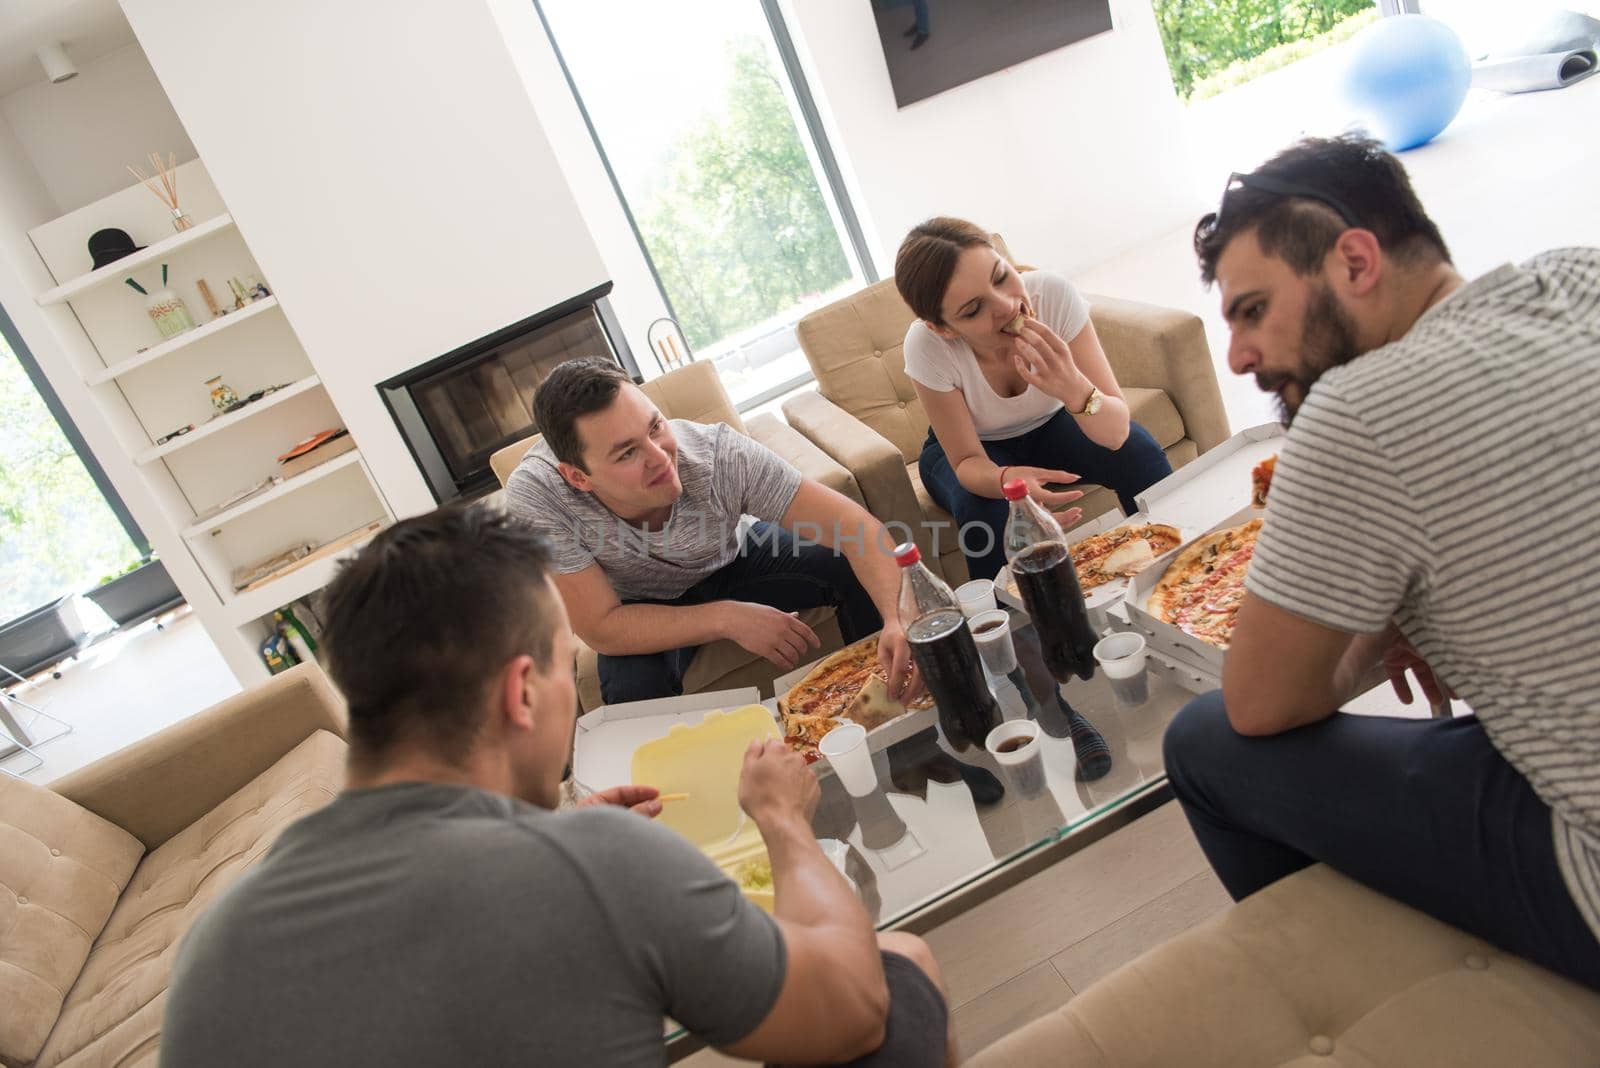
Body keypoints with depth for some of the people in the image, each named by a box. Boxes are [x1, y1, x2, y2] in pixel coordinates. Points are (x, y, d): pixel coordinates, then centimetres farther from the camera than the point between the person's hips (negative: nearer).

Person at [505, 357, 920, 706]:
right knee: (634, 691, -32)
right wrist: (728, 617, -35)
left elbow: (855, 524, -35)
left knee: (853, 565, -20)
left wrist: (900, 618, -52)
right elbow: (601, 629, -31)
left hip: (732, 562, 2)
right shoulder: (534, 497, -36)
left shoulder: (719, 452, -35)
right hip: (641, 607, -1)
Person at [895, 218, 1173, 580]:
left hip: (1049, 425, 2)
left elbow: (1116, 433, -29)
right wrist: (1007, 479, -47)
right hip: (979, 450, -2)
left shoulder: (1053, 294, -31)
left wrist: (1072, 387, -50)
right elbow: (967, 462, -24)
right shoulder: (927, 346, -34)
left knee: (1139, 453, -22)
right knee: (981, 510, -31)